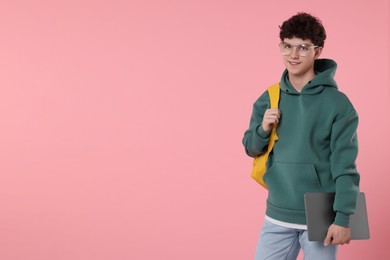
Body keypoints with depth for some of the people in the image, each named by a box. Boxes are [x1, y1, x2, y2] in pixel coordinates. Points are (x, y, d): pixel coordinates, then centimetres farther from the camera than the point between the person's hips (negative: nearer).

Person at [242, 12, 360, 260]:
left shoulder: (337, 103, -9)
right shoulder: (269, 99, 3)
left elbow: (344, 166, -11)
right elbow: (251, 148, 12)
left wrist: (343, 217, -17)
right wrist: (263, 129, -9)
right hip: (277, 217, 4)